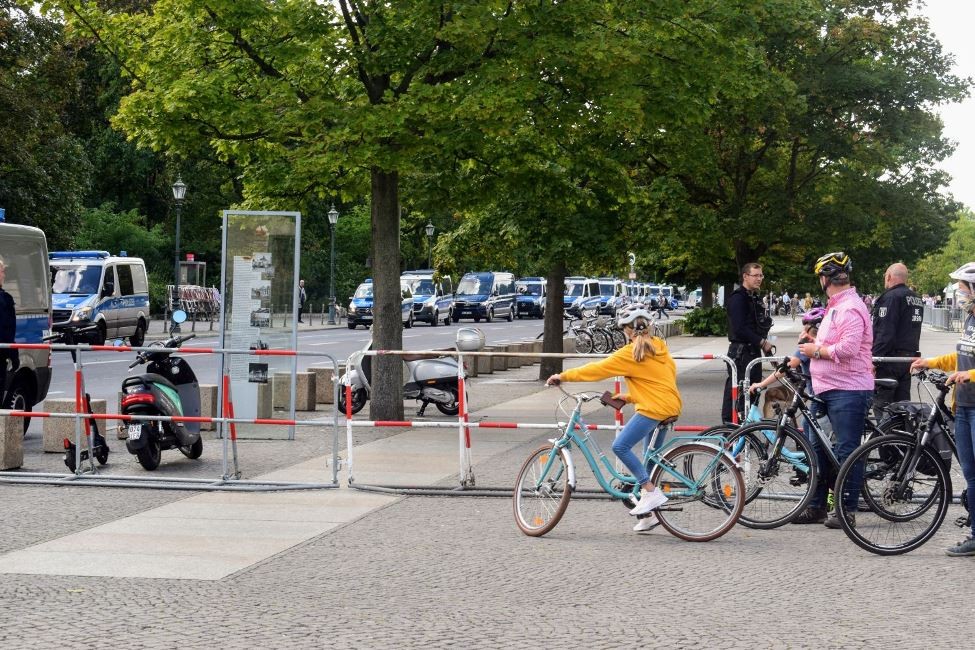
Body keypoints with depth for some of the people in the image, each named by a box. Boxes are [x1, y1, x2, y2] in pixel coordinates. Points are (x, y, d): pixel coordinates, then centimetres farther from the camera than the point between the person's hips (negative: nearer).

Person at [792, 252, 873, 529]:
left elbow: (848, 348, -26)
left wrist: (817, 350, -14)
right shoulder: (835, 306, 18)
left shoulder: (850, 308, -15)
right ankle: (816, 506, 21)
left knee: (846, 451, -6)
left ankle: (847, 511, 0)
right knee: (819, 449, 13)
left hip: (848, 391, -11)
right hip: (826, 389, 11)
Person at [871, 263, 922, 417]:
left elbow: (884, 333, -20)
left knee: (881, 405, -6)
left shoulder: (891, 297, -13)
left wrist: (874, 358, -18)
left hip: (890, 358, -9)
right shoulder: (916, 299, 16)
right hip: (910, 356, 9)